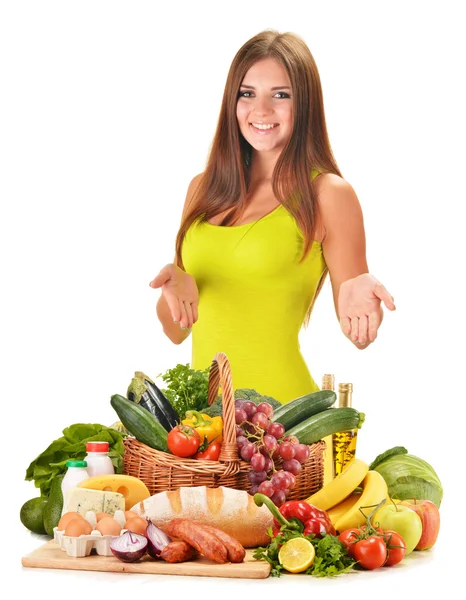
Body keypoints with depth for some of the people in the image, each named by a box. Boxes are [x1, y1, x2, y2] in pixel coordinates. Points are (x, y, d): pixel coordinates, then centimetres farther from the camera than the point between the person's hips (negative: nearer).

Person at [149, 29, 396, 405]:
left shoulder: (329, 194, -6)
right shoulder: (204, 188, 7)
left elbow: (358, 336, -2)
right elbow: (176, 331, 10)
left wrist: (356, 295, -22)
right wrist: (175, 286, -10)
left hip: (281, 409, -4)